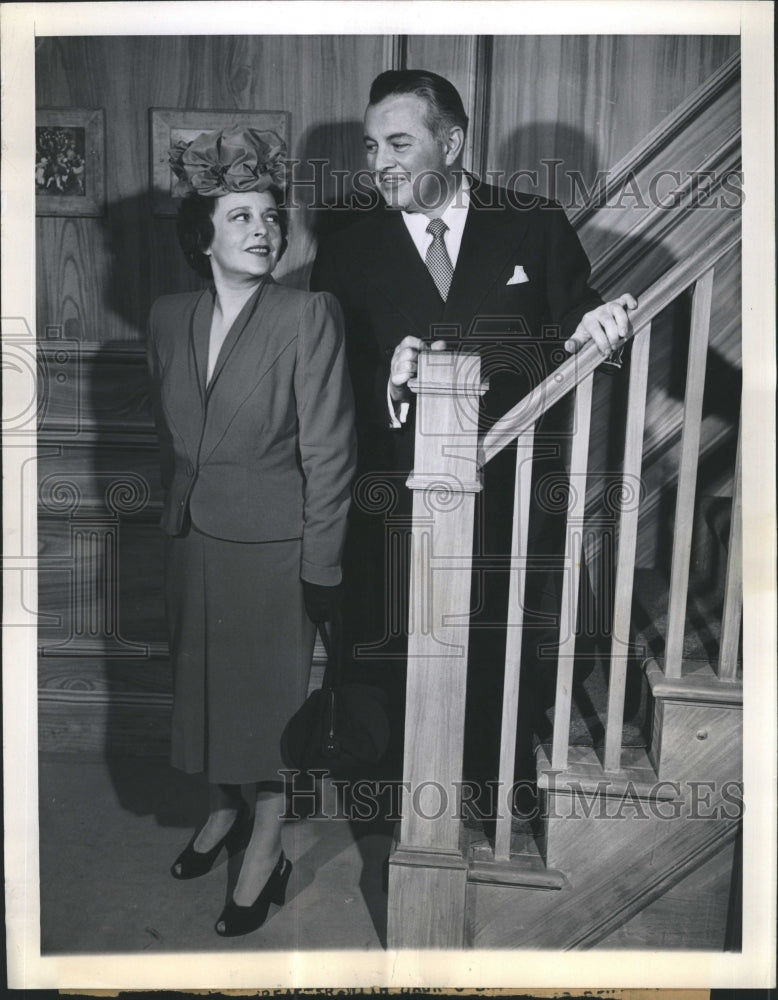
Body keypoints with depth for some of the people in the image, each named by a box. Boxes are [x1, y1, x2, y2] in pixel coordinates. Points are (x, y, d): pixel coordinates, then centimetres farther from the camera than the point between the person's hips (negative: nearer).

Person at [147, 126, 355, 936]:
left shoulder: (309, 317, -15)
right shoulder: (169, 317, 2)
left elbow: (327, 453, -15)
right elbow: (169, 435, 12)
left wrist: (320, 568, -14)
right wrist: (175, 513, 14)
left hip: (272, 542, -5)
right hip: (192, 538, 6)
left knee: (271, 692, 9)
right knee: (202, 681, 20)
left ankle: (266, 850, 29)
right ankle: (222, 810, 45)